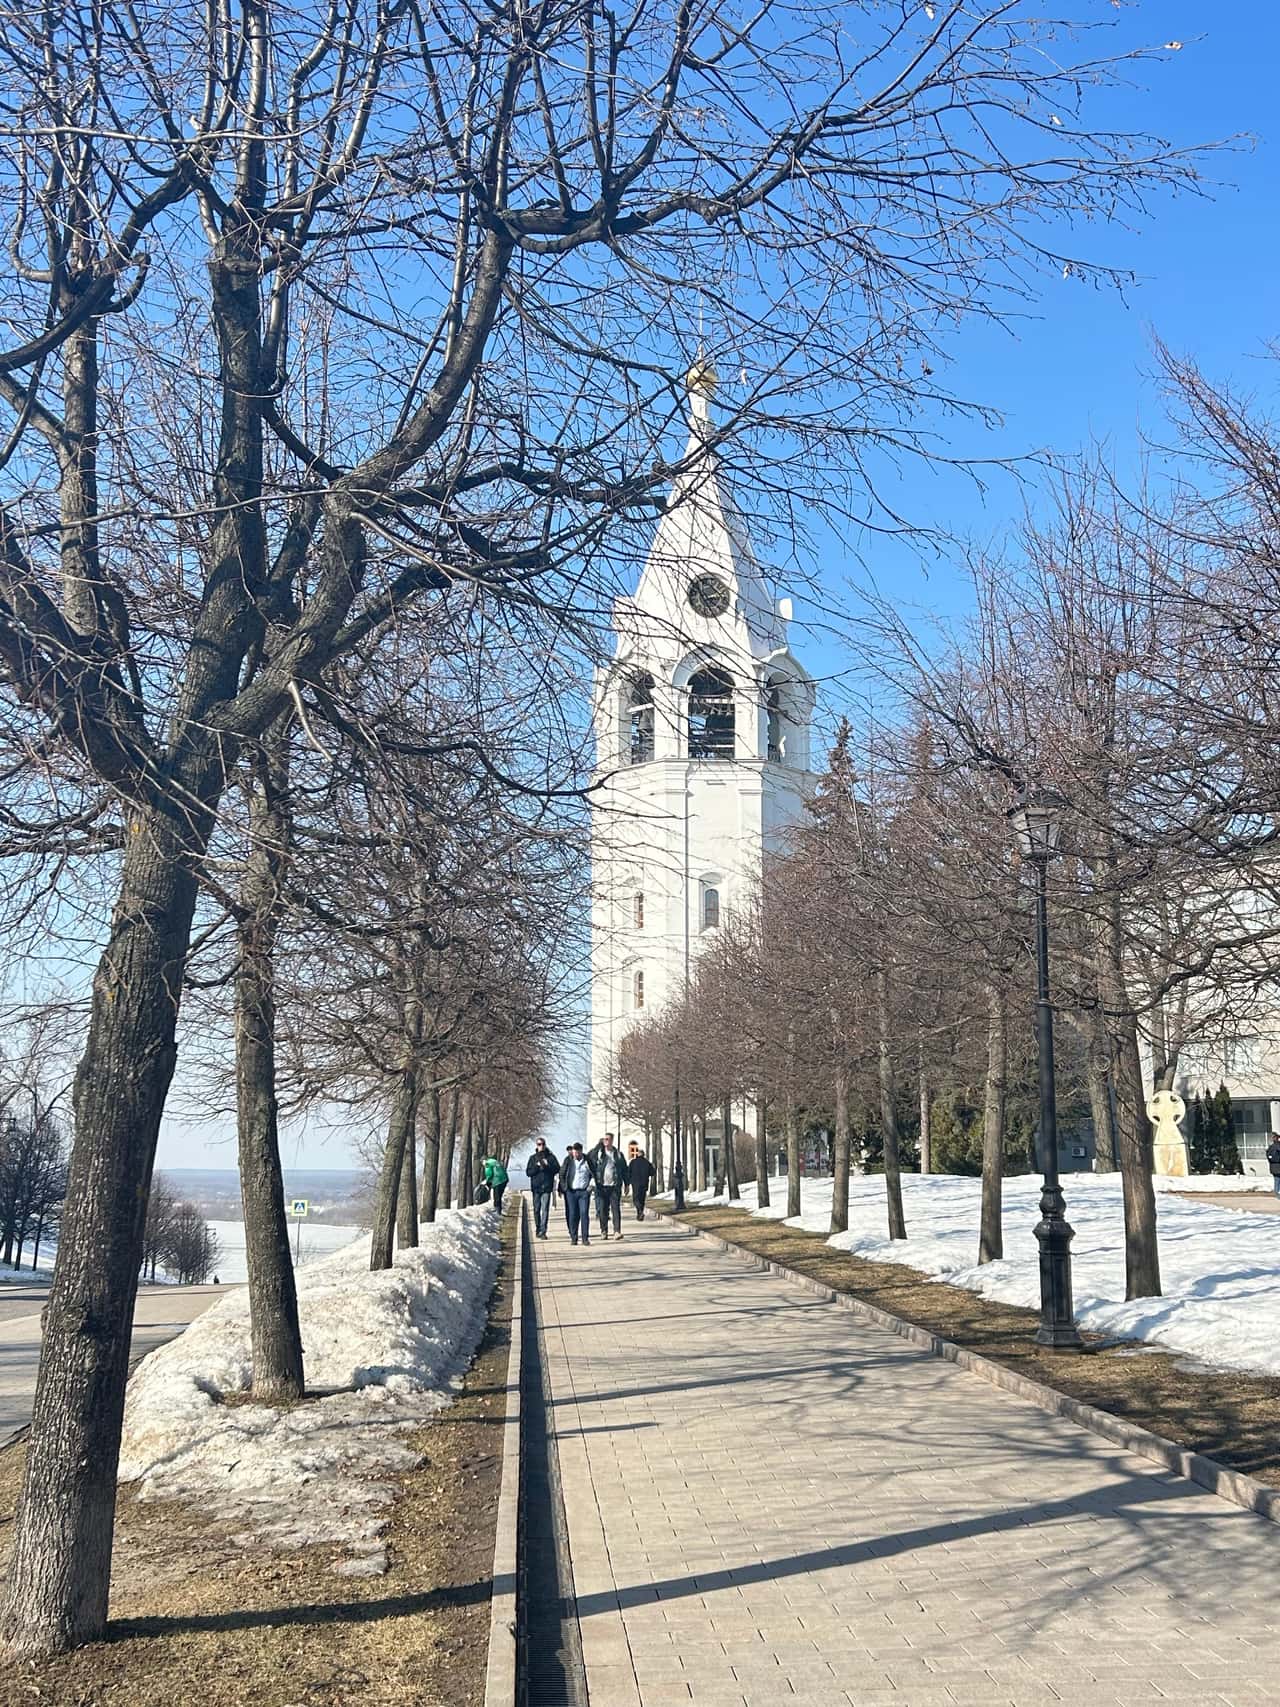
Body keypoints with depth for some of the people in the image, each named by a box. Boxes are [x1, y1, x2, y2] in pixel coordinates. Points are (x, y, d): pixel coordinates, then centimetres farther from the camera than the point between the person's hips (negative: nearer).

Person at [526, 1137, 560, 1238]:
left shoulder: (550, 1157, 7)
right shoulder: (533, 1158, 9)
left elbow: (557, 1169, 0)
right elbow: (528, 1172, 2)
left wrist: (547, 1165, -13)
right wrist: (537, 1166, -11)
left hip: (547, 1187, -2)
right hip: (536, 1187, 2)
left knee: (545, 1209, -10)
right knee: (536, 1209, 8)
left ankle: (543, 1231, -14)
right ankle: (538, 1229, 20)